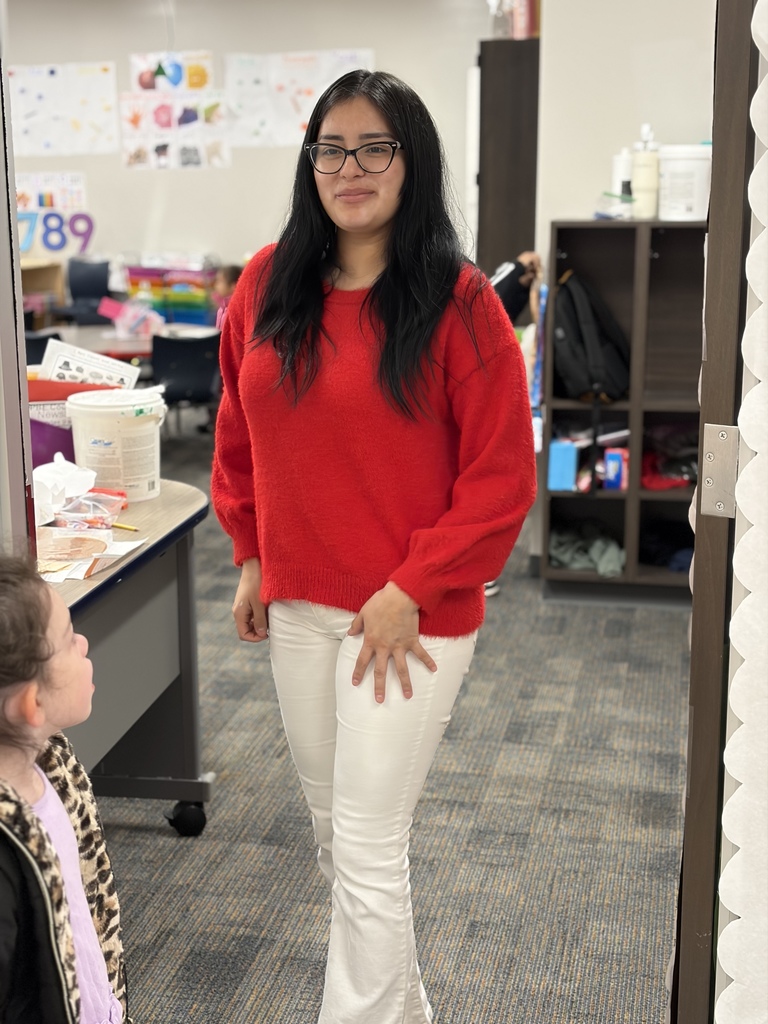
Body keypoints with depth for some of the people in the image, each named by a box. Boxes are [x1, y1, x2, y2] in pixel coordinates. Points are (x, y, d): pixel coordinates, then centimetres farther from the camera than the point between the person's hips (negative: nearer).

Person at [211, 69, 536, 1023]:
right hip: (295, 605, 6)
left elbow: (501, 477, -12)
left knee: (368, 851, -1)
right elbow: (238, 435, 14)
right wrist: (251, 557, 10)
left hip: (411, 617, -6)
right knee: (333, 829, 19)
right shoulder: (266, 283, 2)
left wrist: (411, 593, -15)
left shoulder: (458, 302, -13)